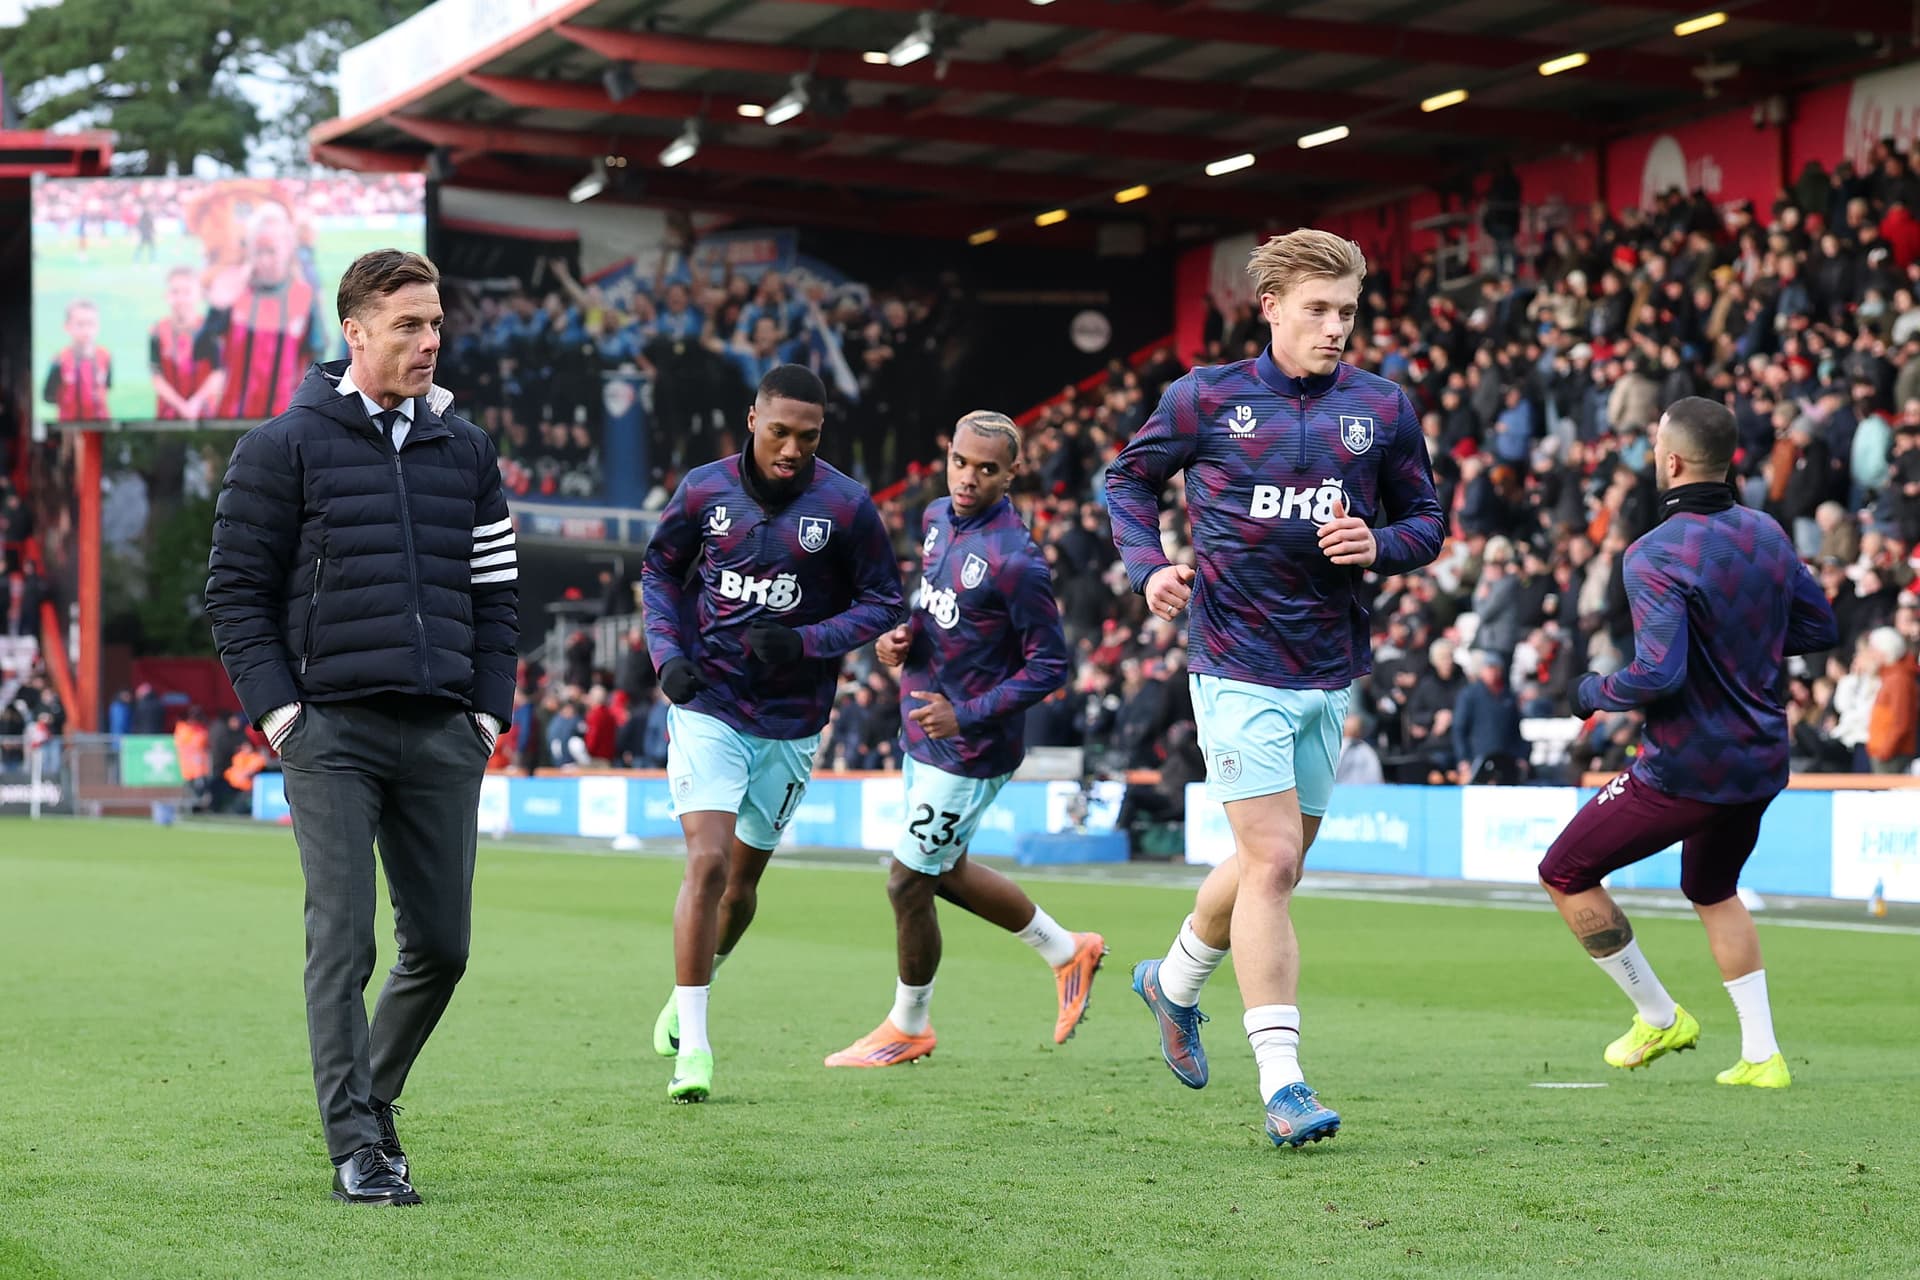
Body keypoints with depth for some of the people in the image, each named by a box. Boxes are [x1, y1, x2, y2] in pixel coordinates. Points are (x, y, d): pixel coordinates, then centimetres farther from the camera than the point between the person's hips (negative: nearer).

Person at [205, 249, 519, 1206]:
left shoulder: (466, 450, 13)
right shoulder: (285, 446, 1)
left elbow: (497, 591, 17)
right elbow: (236, 589, 1)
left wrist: (488, 711, 8)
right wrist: (278, 710, -7)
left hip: (443, 738, 4)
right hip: (331, 735, -4)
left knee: (440, 944, 6)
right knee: (343, 942, -7)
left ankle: (371, 1098, 28)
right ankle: (355, 1147, -2)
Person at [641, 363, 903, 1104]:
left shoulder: (845, 506, -7)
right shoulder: (705, 491, -3)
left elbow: (882, 600, 0)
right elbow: (660, 570, 12)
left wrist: (805, 643, -15)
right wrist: (669, 654, -3)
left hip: (791, 722, 1)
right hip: (708, 706, -1)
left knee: (743, 879, 11)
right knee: (708, 864, -16)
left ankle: (690, 995, 40)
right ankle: (692, 1046, -11)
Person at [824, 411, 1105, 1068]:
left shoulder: (1015, 561, -23)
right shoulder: (938, 517, 3)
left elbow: (1050, 665, -18)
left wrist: (968, 715, -24)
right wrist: (903, 636, -1)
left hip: (968, 749, -9)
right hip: (924, 733, 9)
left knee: (908, 884, 1)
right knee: (947, 873, 21)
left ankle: (908, 1027, 21)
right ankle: (1068, 952, 38)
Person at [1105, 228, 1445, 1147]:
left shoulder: (1383, 409, 4)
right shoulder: (1209, 397, -3)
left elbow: (1426, 521, 12)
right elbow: (1130, 475, 11)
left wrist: (1379, 545, -10)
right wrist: (1149, 565, -6)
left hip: (1329, 672, 4)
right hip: (1237, 665, -4)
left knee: (1272, 863, 16)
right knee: (1272, 863, -12)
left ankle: (1175, 982, 45)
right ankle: (1282, 1084, -9)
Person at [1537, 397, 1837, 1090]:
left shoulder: (1655, 553, -20)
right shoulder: (1766, 533, 3)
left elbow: (1659, 673, -28)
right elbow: (1820, 627, 13)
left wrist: (1593, 692, -9)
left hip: (1687, 768, -8)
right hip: (1762, 760, 8)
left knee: (1565, 874, 8)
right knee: (1712, 890, 29)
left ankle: (1659, 1018, 15)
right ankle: (1762, 1055, 23)